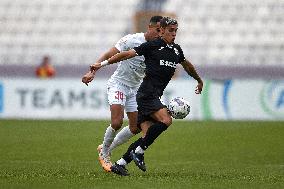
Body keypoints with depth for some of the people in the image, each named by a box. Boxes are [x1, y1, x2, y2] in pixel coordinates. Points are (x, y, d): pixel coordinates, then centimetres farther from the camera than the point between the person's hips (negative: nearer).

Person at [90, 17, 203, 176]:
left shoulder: (176, 49, 15)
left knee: (147, 136, -1)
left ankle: (119, 164, 3)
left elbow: (187, 65, 35)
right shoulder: (152, 46, -5)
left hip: (155, 96, 8)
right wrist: (103, 63, -5)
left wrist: (199, 80, 49)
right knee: (165, 120, -26)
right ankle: (138, 152, -16)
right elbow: (127, 54, -4)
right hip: (147, 94, -8)